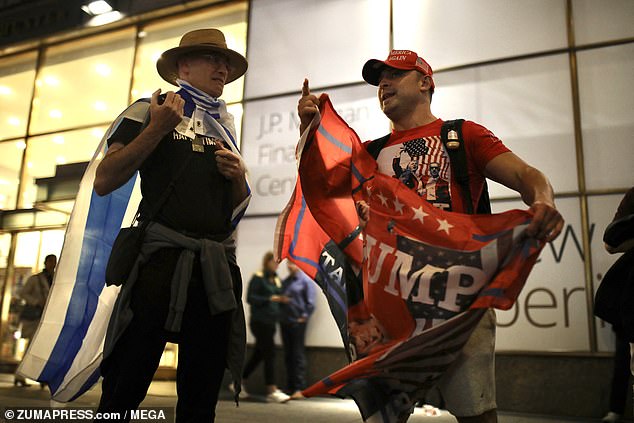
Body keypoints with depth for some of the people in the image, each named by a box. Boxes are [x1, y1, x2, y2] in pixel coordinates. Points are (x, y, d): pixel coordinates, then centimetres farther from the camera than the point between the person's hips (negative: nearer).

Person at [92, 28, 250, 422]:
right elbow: (104, 182, -6)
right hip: (162, 259, -5)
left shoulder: (226, 126, 21)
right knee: (123, 390, -1)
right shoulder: (151, 109, 6)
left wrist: (239, 176, 1)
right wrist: (158, 128, -11)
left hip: (217, 267, 5)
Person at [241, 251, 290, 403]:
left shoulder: (277, 280, 15)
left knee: (258, 354, 13)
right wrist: (270, 299, -20)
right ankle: (272, 391, -5)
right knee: (270, 353, -9)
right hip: (260, 321, -8)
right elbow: (250, 298, -13)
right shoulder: (258, 278, -7)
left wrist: (282, 299, -2)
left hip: (271, 322, 8)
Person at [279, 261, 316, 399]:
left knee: (298, 355, -4)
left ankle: (299, 389, 0)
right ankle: (290, 387, 18)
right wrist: (280, 316, 8)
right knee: (288, 355, 10)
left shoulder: (306, 280, -4)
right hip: (285, 322, 6)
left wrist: (304, 317, -12)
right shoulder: (285, 281, 15)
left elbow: (310, 302, -8)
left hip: (298, 322, -6)